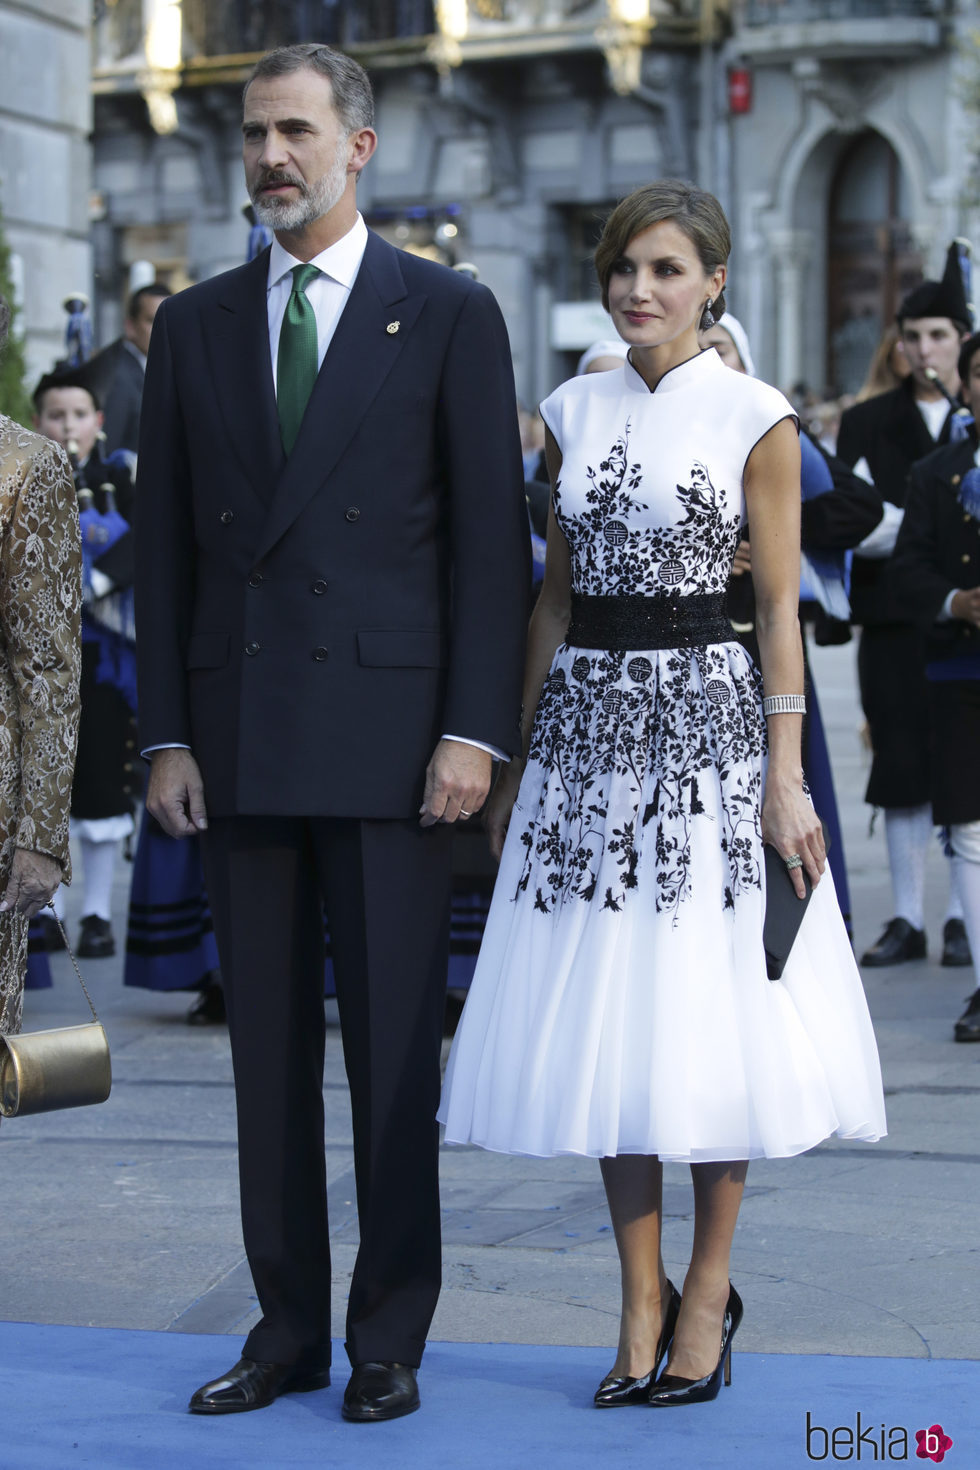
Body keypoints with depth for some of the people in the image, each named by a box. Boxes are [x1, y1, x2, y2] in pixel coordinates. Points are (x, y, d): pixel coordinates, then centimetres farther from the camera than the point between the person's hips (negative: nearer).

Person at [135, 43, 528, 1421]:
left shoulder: (449, 314, 2)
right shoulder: (195, 325, 12)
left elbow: (491, 534, -2)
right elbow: (166, 544, 12)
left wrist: (475, 729, -9)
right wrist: (168, 733, 4)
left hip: (388, 726, -4)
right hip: (239, 736, 4)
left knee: (394, 1044, 1)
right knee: (268, 1043, 8)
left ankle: (391, 1335, 11)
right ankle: (288, 1324, 17)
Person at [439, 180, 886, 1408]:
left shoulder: (755, 418, -3)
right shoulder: (573, 412, 9)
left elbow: (780, 608, -3)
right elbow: (556, 591, 13)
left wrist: (784, 774, -9)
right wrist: (519, 752, 11)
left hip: (704, 717, -4)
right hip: (588, 720, 4)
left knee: (709, 1016, -1)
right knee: (604, 1016, 4)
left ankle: (708, 1293, 14)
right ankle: (641, 1300, 14)